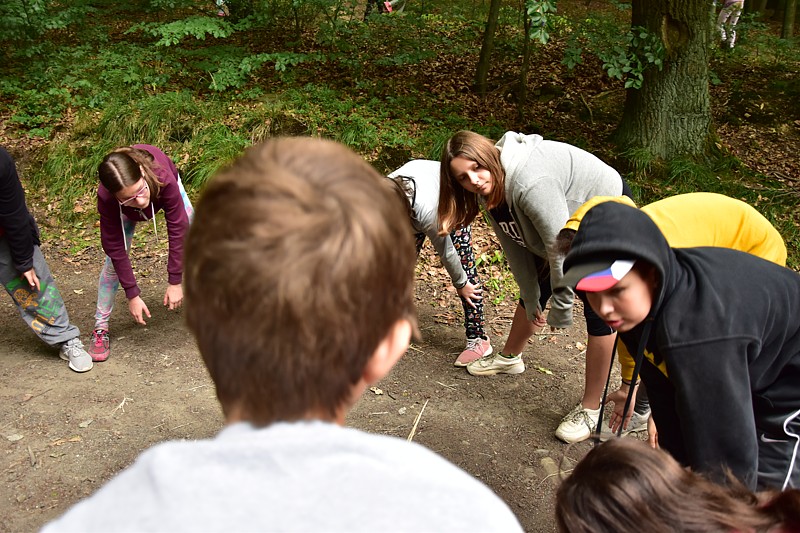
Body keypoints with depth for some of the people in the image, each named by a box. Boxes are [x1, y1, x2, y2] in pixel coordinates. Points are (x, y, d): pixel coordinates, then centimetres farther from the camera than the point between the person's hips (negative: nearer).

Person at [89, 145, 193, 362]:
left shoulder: (164, 177, -46)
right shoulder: (106, 199, -41)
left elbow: (177, 230, -36)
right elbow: (116, 249, -30)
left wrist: (175, 282, -31)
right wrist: (132, 295, -26)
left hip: (161, 189, 1)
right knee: (113, 259, -9)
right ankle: (100, 328, 5)